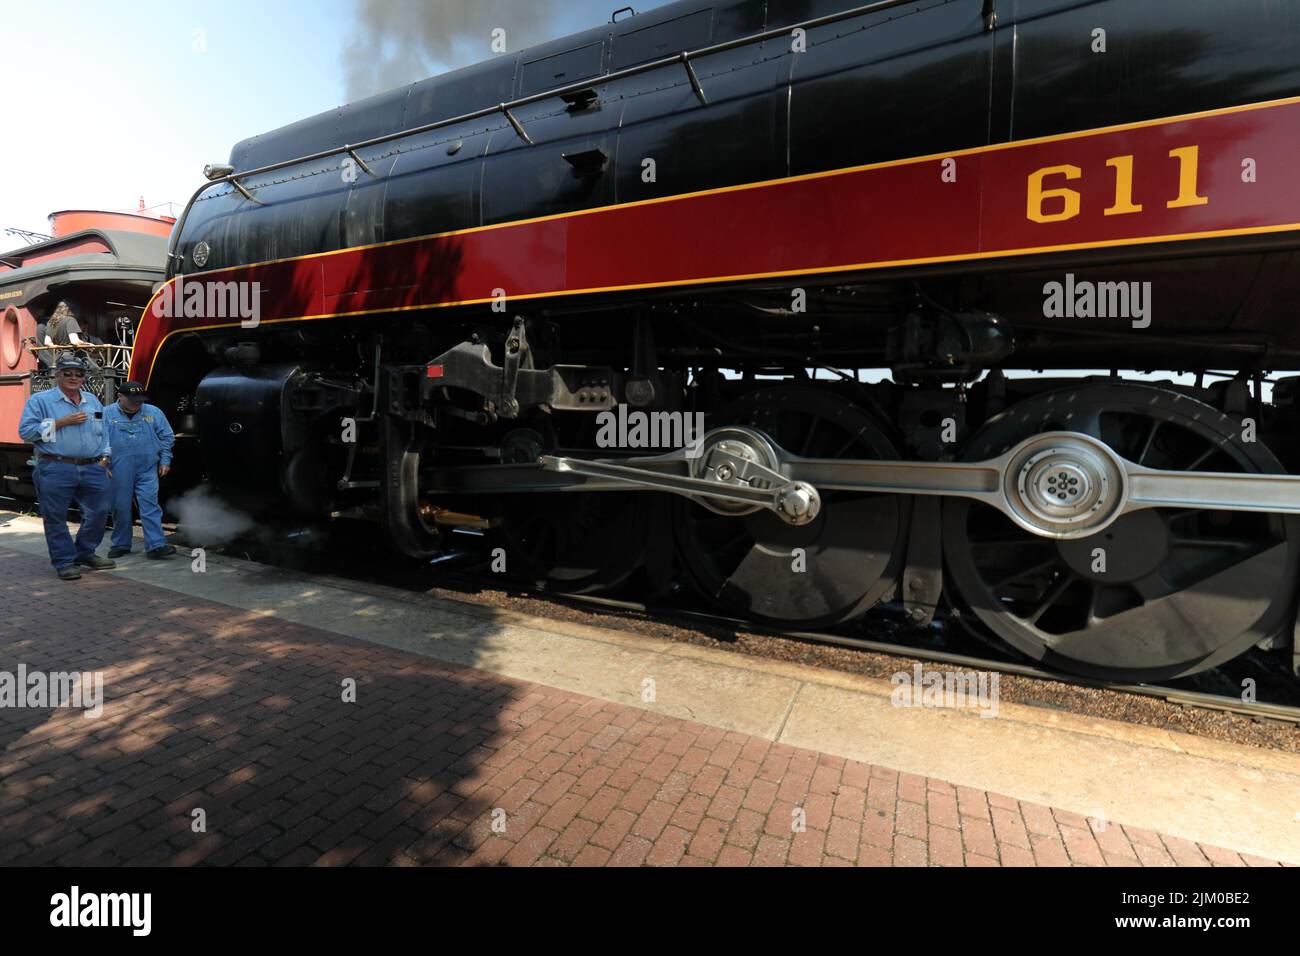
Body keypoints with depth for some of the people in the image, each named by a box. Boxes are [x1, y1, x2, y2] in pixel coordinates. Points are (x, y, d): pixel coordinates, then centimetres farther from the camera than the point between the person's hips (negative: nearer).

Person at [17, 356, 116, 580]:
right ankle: (64, 561, 10)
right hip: (56, 470, -4)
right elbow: (25, 431, -7)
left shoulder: (92, 400, 16)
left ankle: (85, 553, 24)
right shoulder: (40, 400, 1)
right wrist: (61, 422, -13)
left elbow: (103, 431, 20)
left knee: (99, 512, 8)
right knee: (56, 517, 1)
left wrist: (104, 457, 10)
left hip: (92, 468, 4)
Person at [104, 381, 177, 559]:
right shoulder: (108, 414, 3)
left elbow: (167, 437, 10)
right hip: (119, 472, 0)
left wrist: (165, 460, 7)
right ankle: (121, 545, 21)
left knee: (150, 506, -6)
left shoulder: (154, 413, 6)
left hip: (147, 470, 0)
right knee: (120, 508, 8)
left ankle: (155, 545, -8)